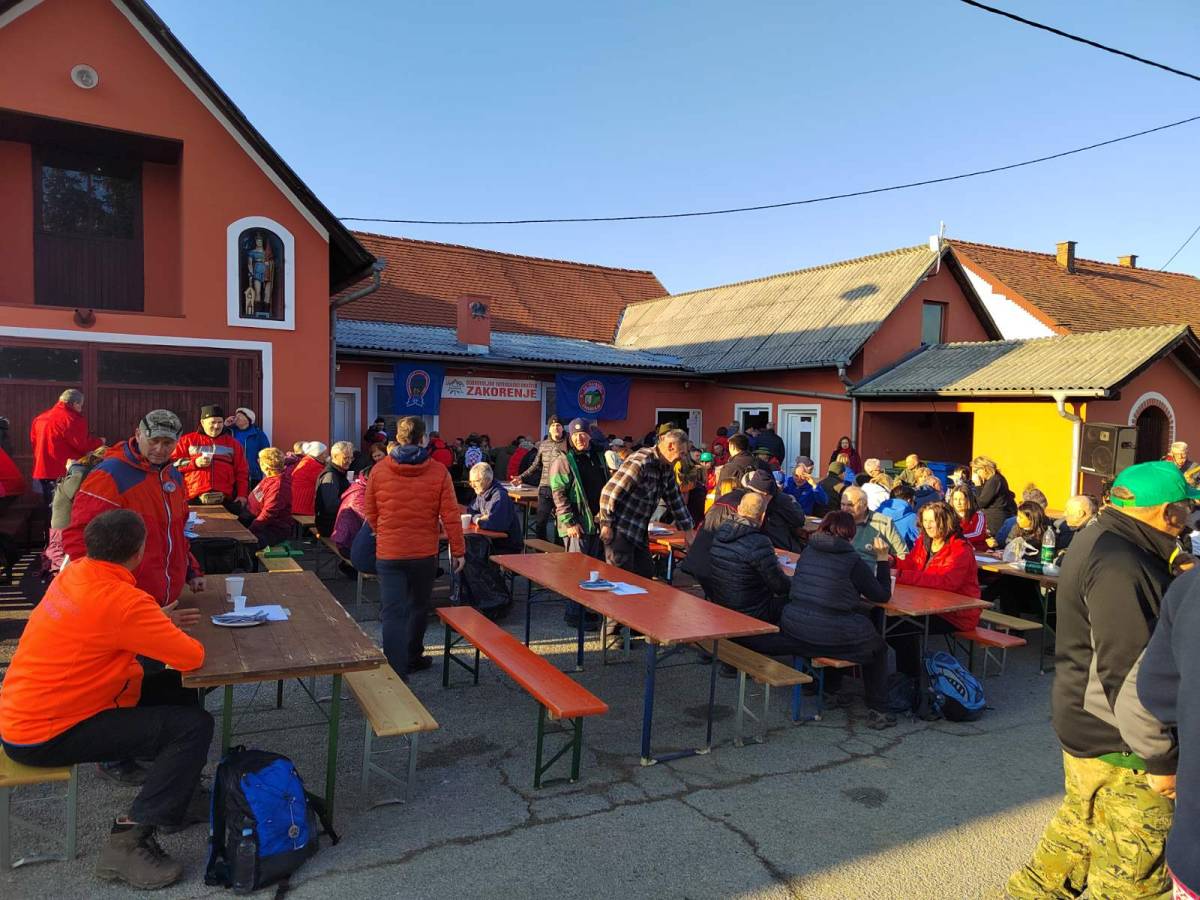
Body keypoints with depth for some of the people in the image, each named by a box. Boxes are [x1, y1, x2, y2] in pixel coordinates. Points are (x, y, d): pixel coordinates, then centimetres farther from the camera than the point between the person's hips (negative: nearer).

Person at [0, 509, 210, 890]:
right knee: (194, 726, -13)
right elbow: (192, 657, -23)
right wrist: (172, 635, -2)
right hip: (44, 736, -9)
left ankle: (178, 793, 26)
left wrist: (162, 626, 5)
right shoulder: (121, 600, -27)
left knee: (179, 691, 13)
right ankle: (128, 840, -8)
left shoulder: (74, 573, -1)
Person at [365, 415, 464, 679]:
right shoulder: (439, 472, -7)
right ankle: (413, 657, 37)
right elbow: (451, 516, -8)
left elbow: (370, 512, 8)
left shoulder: (379, 470, -3)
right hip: (425, 553, 0)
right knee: (419, 606, 21)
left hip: (388, 553, 0)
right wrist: (458, 551, 1)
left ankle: (396, 674, -9)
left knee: (393, 613, -1)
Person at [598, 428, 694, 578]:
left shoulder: (667, 468, 6)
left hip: (639, 532, 9)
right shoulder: (640, 462, -23)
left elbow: (675, 500, 15)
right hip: (619, 529, -9)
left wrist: (688, 532, 15)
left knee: (646, 574, 11)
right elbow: (609, 492, -25)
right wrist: (606, 525, -18)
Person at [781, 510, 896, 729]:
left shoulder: (808, 552, 8)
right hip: (830, 636, -6)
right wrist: (882, 559, 9)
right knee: (878, 648, 23)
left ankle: (829, 684, 45)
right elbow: (883, 596, 3)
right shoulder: (853, 560, -7)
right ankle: (878, 710, 19)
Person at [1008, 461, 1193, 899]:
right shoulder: (1120, 568, -27)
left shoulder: (1102, 538, 6)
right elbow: (1129, 676, -26)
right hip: (1116, 741, -10)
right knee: (1137, 863, 5)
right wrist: (1160, 757, -19)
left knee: (1083, 820, 26)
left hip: (1086, 720, 10)